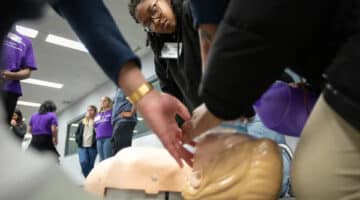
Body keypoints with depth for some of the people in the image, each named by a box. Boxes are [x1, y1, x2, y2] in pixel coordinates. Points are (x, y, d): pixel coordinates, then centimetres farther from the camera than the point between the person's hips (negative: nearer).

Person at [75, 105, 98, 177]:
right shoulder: (82, 122, 20)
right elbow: (77, 133, 22)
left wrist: (96, 142, -15)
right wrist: (78, 140, 6)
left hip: (92, 147, -3)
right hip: (82, 146, 3)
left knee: (91, 165, -1)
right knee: (83, 162, -17)